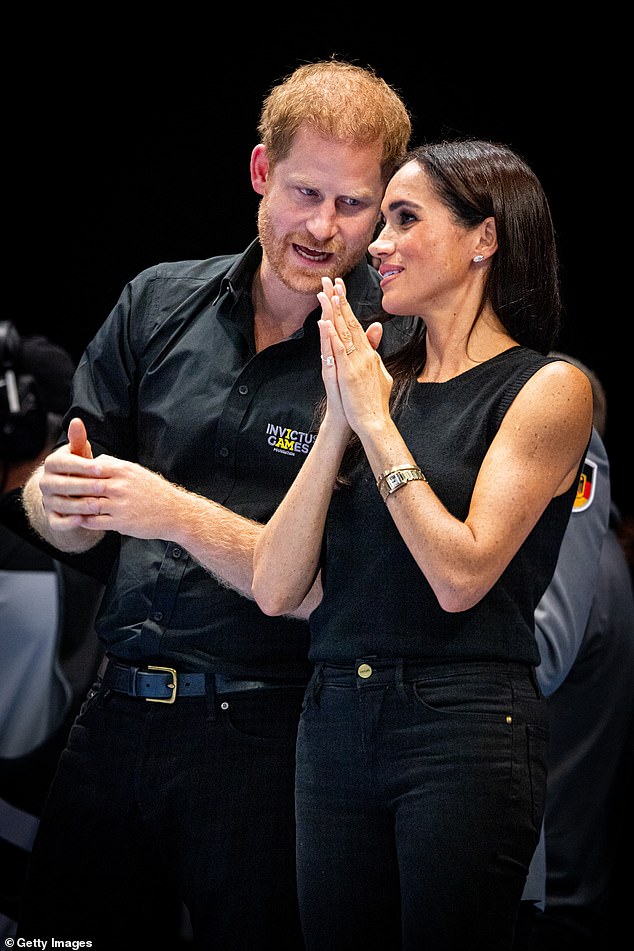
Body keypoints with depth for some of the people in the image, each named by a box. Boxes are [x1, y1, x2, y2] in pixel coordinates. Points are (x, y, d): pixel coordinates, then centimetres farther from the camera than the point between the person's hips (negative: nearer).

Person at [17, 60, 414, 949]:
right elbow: (67, 520, 10)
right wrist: (57, 498, -13)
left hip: (264, 737, -4)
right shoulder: (160, 303, 5)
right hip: (116, 710, 4)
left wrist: (175, 514, -20)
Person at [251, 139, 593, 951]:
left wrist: (375, 420, -9)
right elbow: (274, 590, 5)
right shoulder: (379, 381, 12)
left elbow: (460, 576, -14)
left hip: (465, 729, -5)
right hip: (335, 722, 5)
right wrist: (338, 420, -3)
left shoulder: (547, 389, -2)